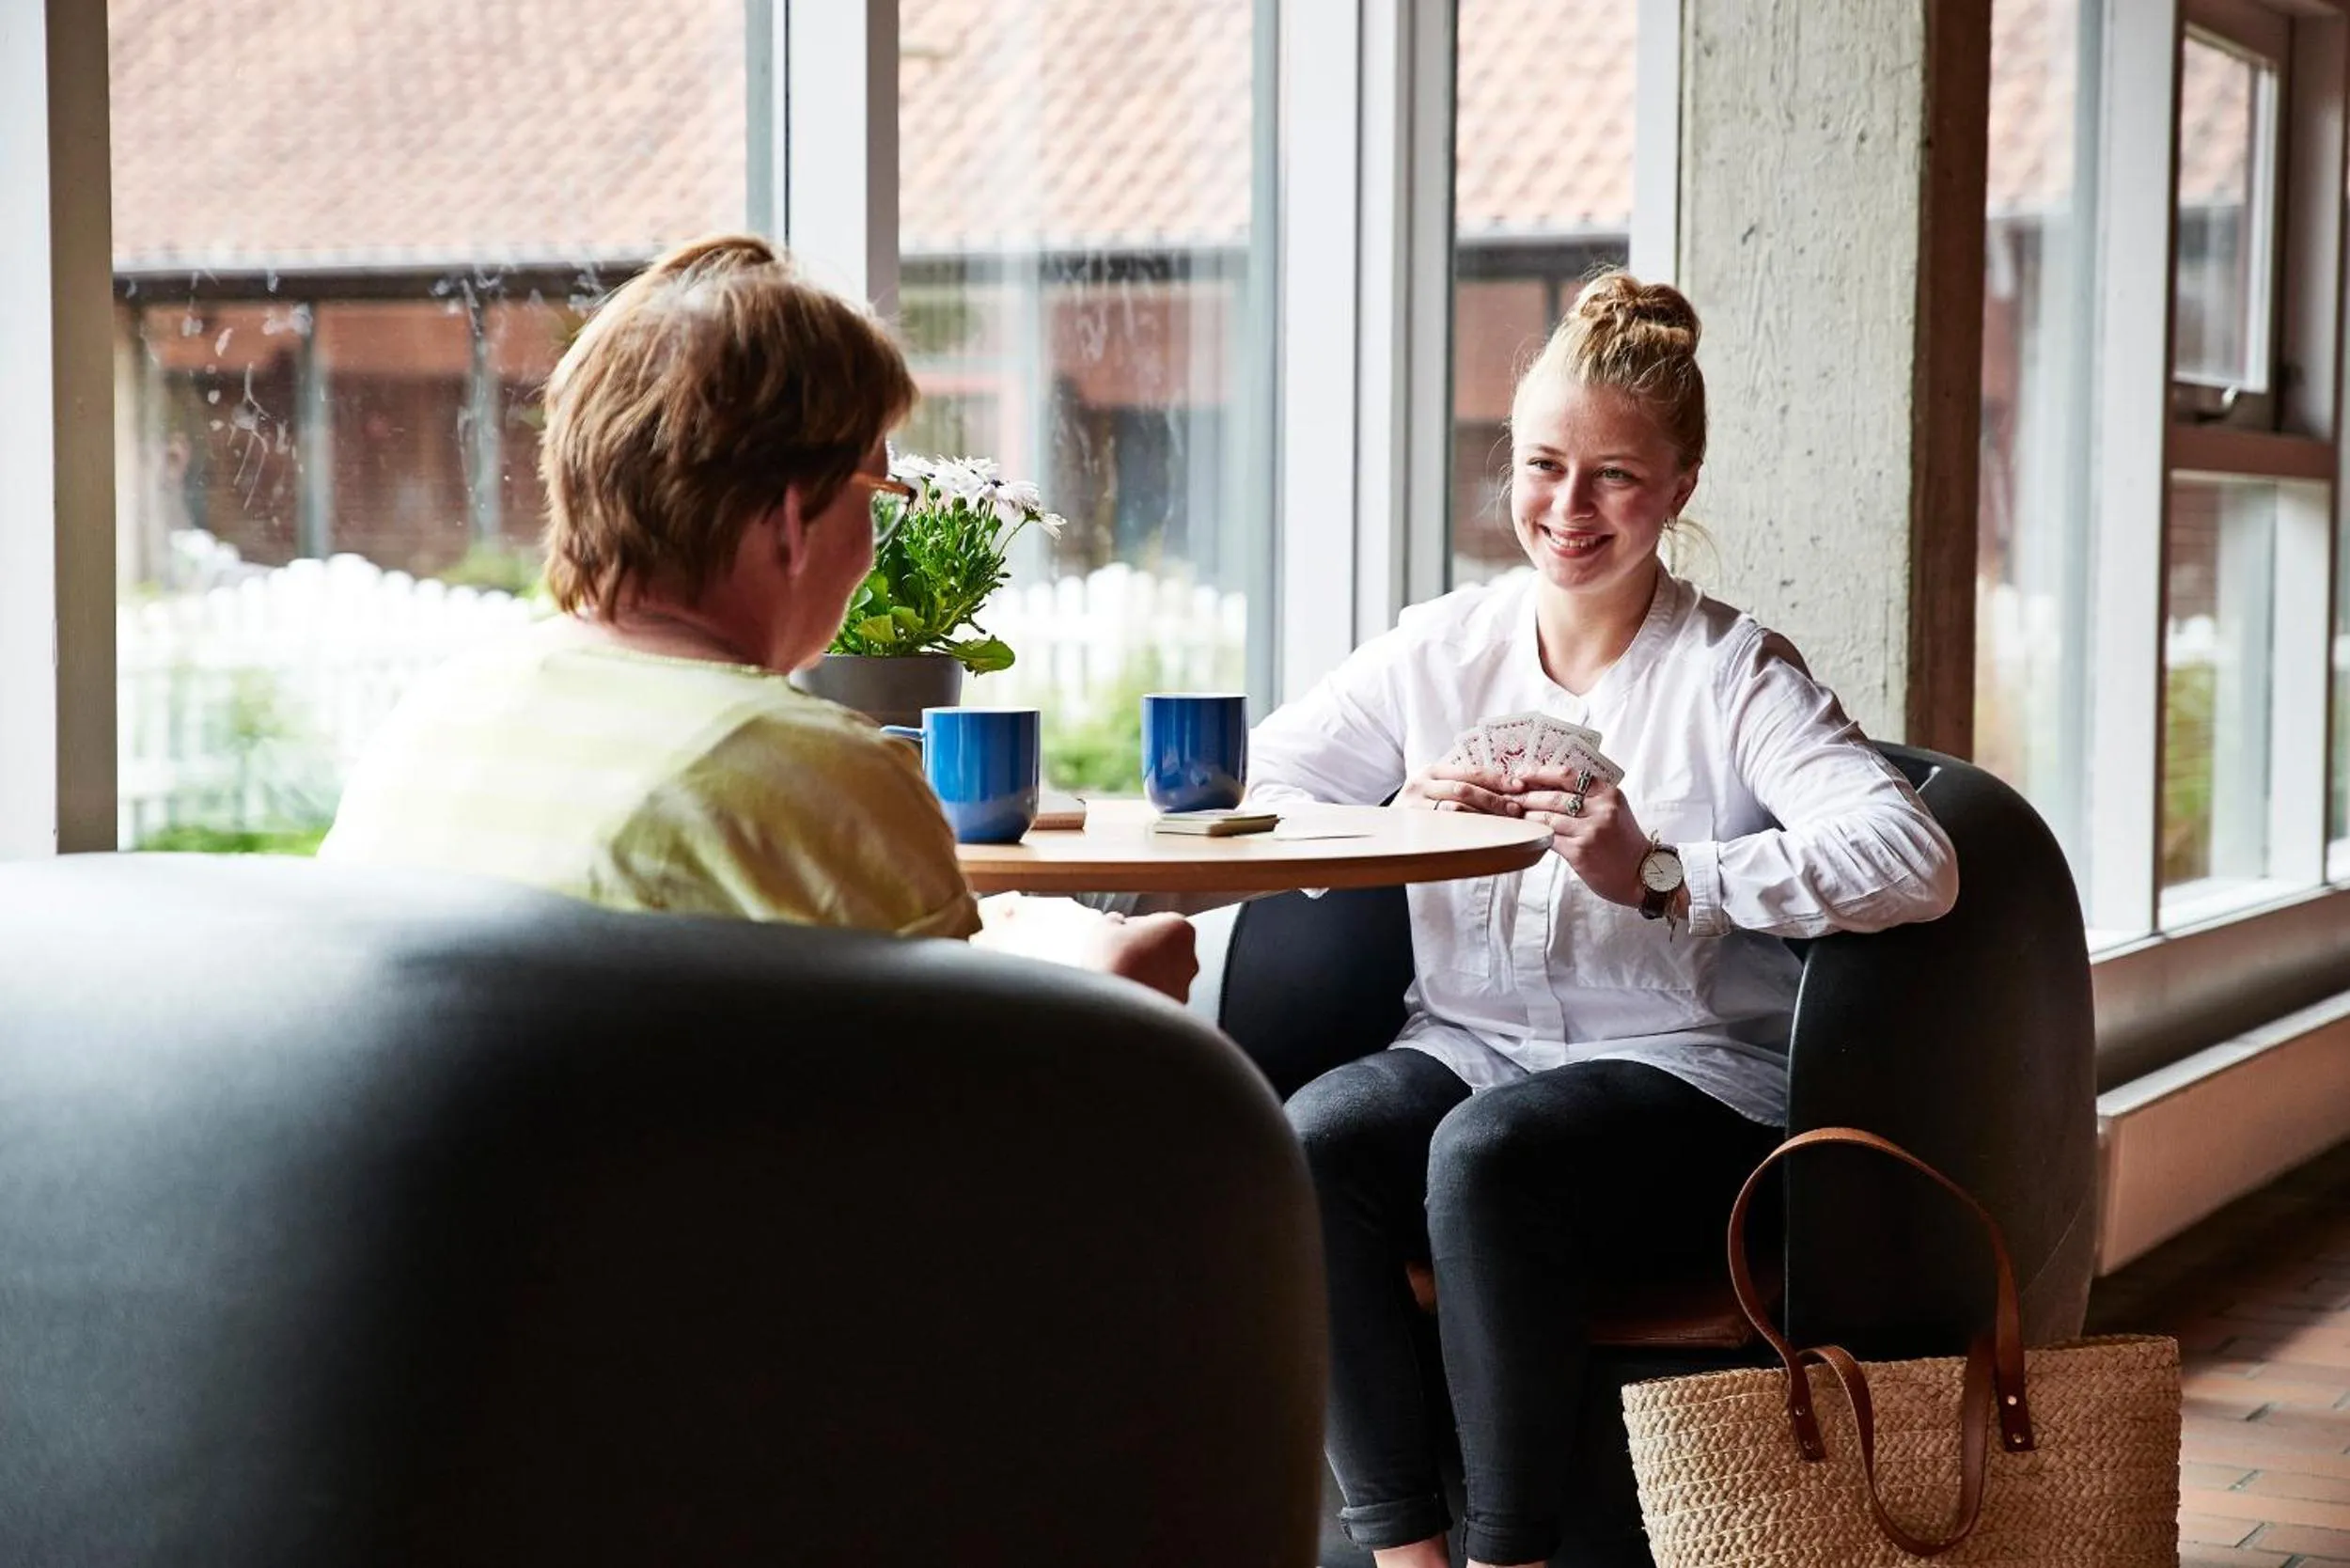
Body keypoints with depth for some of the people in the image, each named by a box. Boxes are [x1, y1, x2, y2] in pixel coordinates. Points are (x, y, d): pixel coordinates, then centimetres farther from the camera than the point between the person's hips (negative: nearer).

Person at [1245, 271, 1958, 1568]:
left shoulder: (1737, 677, -2)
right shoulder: (1438, 652, 12)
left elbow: (1914, 863, -17)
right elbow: (1242, 788, 9)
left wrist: (1663, 875, -24)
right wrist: (1401, 818, -10)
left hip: (1682, 1077, -4)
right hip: (1466, 1043, 4)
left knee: (1488, 1151, -34)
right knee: (1312, 1137, -28)